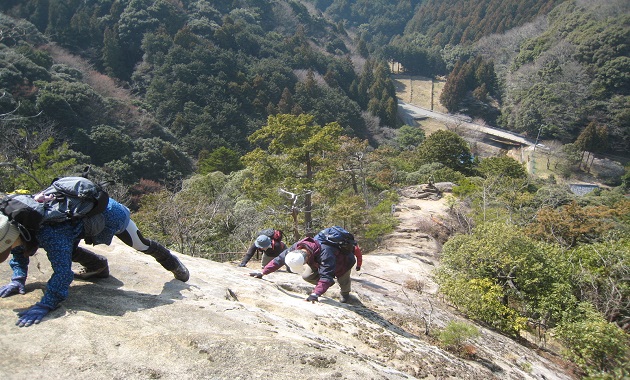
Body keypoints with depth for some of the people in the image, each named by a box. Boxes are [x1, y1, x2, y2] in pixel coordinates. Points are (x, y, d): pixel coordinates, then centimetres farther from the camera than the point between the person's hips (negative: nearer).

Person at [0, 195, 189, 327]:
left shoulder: (47, 233, -40)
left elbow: (63, 272, -41)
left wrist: (45, 305, -44)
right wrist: (18, 278, -6)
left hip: (110, 213, -7)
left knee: (142, 245, 11)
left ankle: (174, 264, 38)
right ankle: (99, 266, 32)